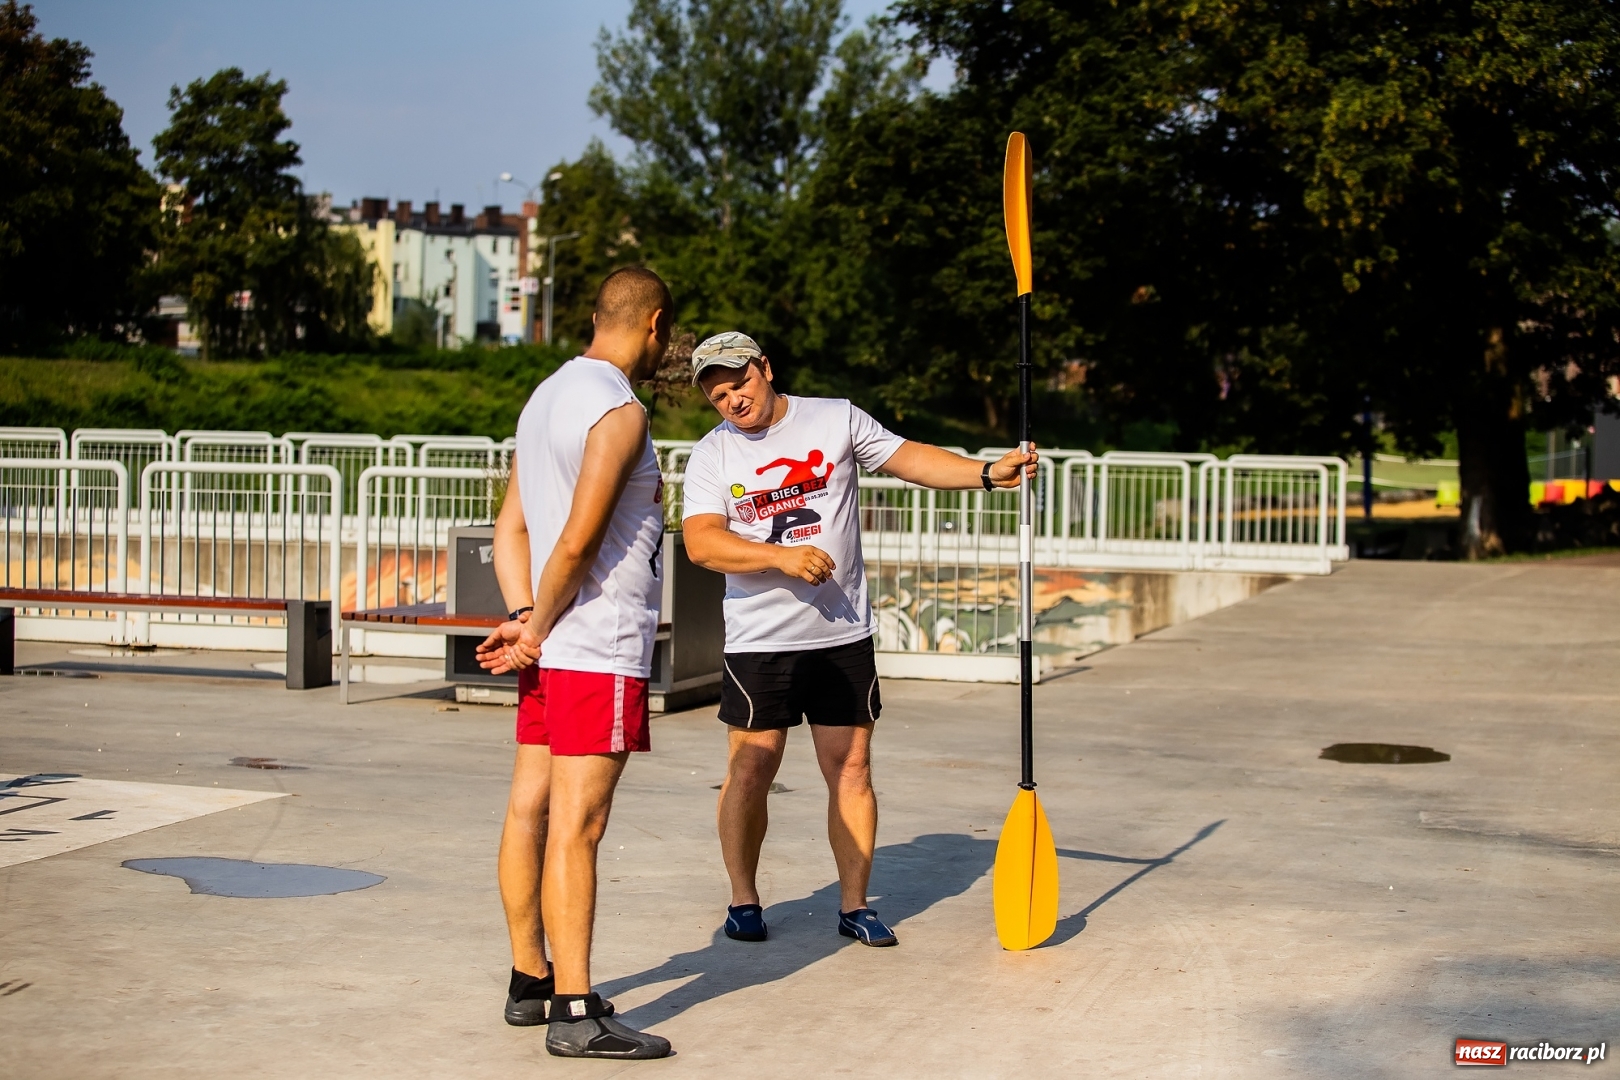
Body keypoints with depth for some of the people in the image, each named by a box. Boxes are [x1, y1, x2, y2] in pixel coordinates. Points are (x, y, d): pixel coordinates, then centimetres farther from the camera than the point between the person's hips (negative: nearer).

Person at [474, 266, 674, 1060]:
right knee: (576, 824, -9)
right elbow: (578, 540, -20)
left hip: (550, 649, 10)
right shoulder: (620, 412, -14)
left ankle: (531, 982, 22)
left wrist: (522, 619, 1)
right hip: (600, 648, -10)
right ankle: (575, 1015, -7)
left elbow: (512, 526, 13)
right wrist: (538, 628, -8)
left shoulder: (547, 396, 15)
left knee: (531, 809, 12)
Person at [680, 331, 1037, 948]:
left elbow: (907, 458, 6)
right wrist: (782, 557, -23)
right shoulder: (711, 455, 0)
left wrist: (987, 473, -7)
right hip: (759, 640, -1)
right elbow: (701, 543, -11)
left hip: (843, 636, 1)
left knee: (851, 768, 2)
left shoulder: (835, 420, 4)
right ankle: (743, 900, 15)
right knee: (751, 769, 0)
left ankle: (854, 905, 11)